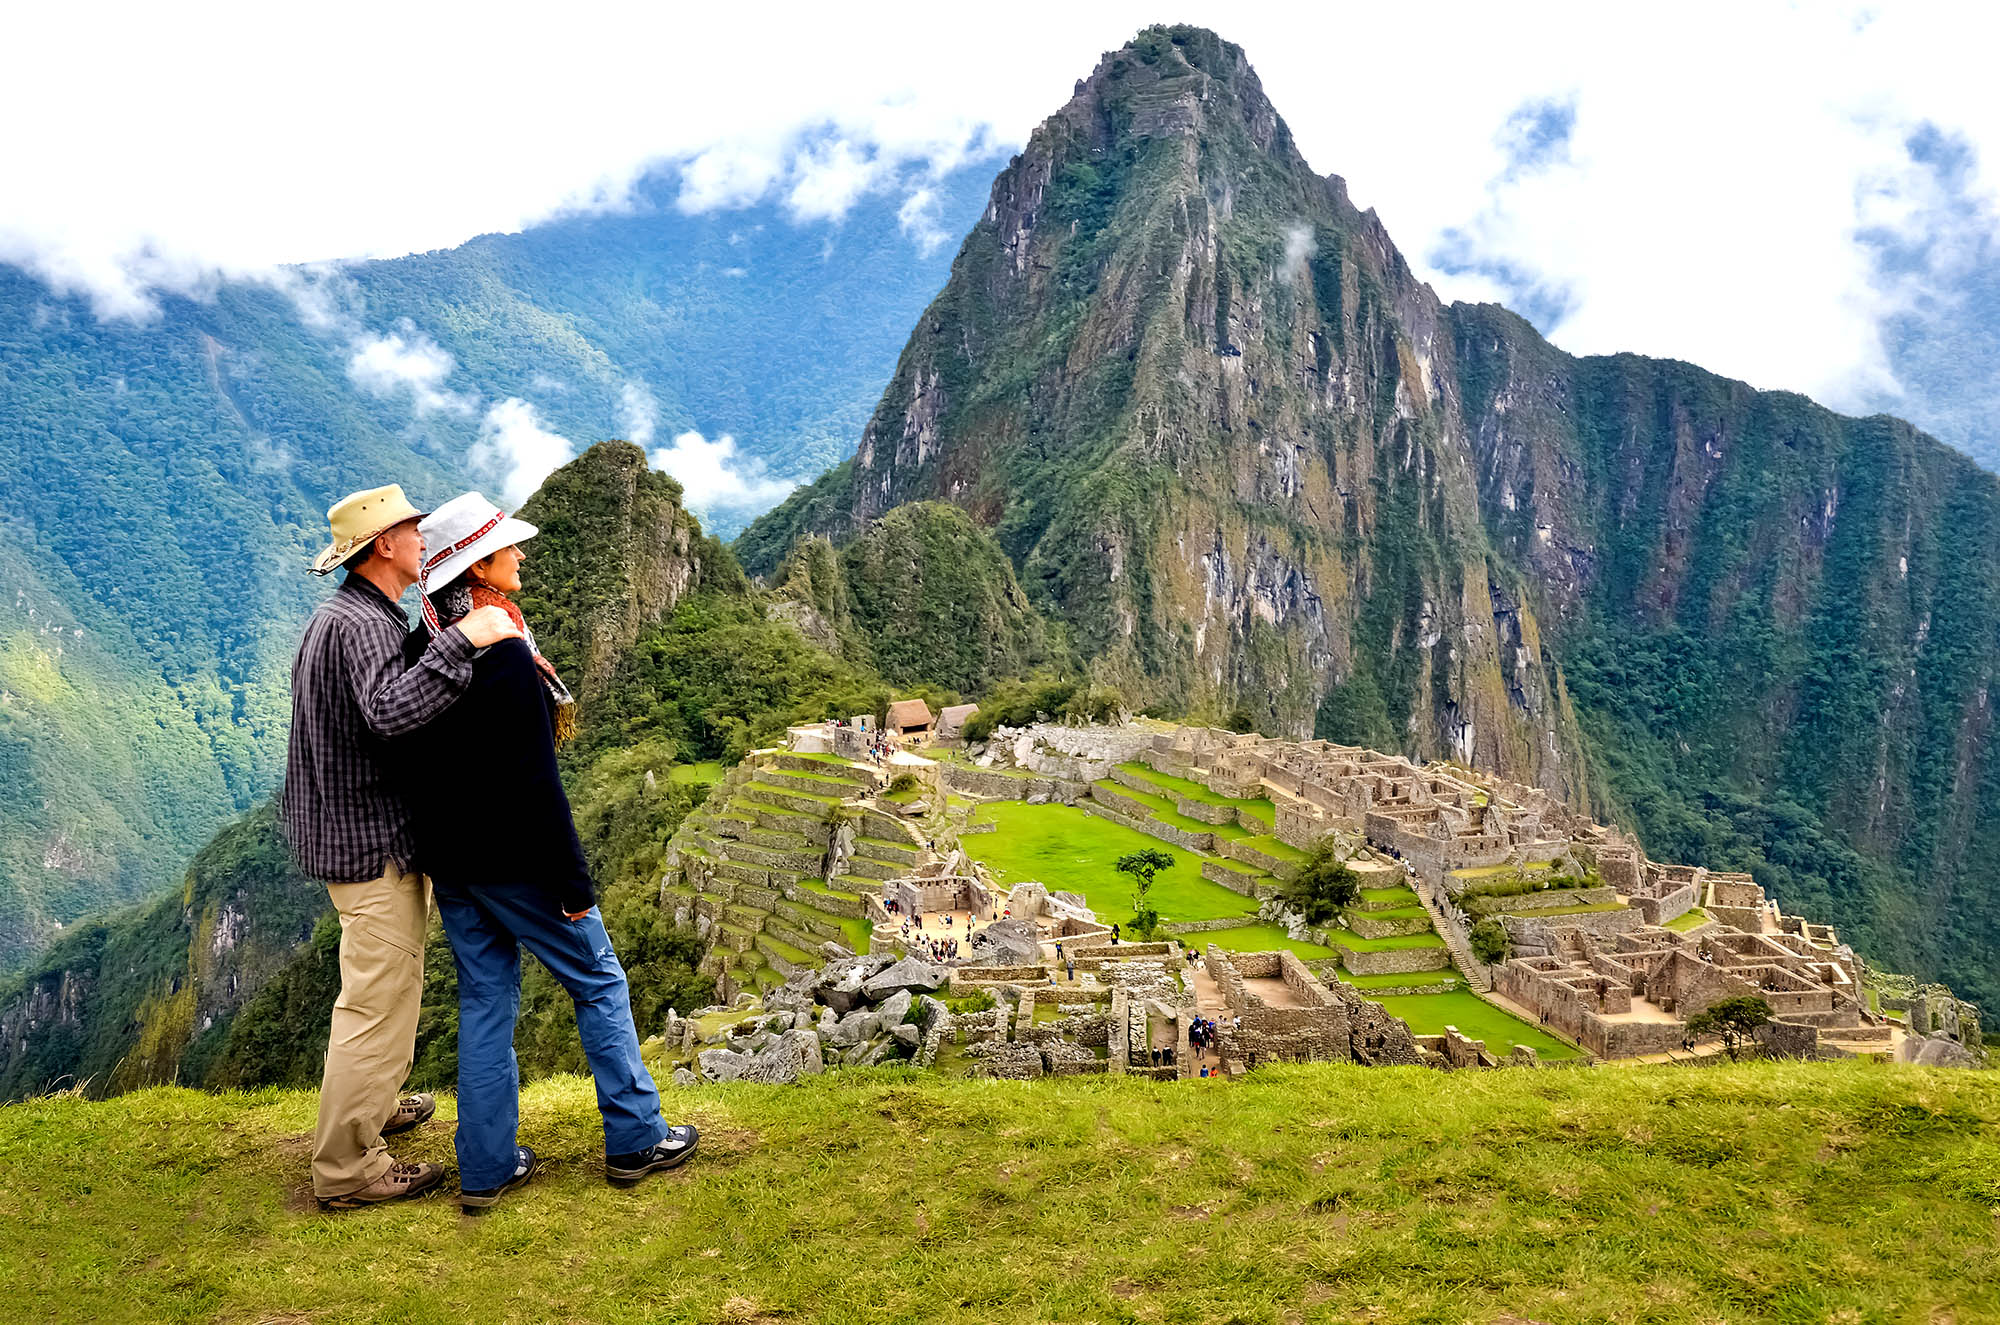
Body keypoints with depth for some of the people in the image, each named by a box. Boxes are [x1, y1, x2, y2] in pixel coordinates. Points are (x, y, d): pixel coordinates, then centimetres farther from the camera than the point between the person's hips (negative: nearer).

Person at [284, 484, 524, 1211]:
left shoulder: (345, 616, 14)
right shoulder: (359, 625, -22)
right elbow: (391, 710, -40)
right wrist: (461, 639, -40)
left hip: (358, 832, 11)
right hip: (374, 845, -11)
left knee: (378, 986, 26)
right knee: (380, 1000, -3)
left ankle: (372, 1105, 43)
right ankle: (346, 1168, 6)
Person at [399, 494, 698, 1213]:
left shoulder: (420, 646, 4)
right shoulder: (504, 654, -22)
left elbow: (418, 761, 12)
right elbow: (535, 783, -22)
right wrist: (574, 883, -16)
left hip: (449, 859, 8)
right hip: (512, 859, -7)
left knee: (485, 999, 15)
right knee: (599, 981, 8)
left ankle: (486, 1167, 20)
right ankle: (634, 1139, 17)